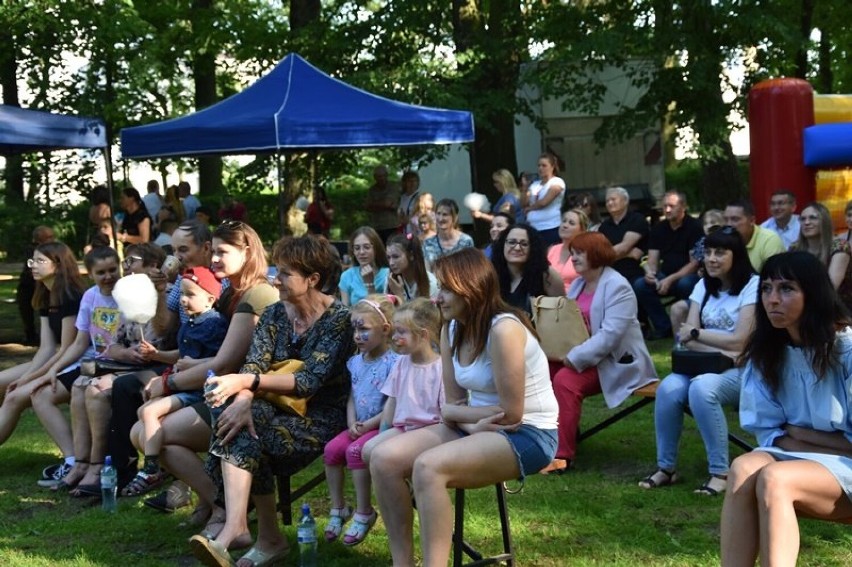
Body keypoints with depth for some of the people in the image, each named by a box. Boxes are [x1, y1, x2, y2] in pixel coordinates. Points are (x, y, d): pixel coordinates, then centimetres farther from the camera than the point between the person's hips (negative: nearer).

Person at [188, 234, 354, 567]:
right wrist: (243, 400, -26)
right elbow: (253, 364, -3)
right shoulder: (276, 314, 8)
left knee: (244, 435, -29)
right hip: (279, 410, 5)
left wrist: (247, 381, -28)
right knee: (240, 424, -28)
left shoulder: (338, 319, -11)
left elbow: (310, 382, -20)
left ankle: (229, 535, -34)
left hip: (321, 418, -5)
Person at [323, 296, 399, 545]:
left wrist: (368, 425, -18)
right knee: (332, 448, -12)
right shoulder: (356, 361, 11)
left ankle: (364, 513, -13)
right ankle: (338, 508, 3)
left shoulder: (393, 362, -14)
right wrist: (352, 423, -5)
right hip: (359, 426, 8)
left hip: (381, 426, -8)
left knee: (355, 450, -27)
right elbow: (352, 397, 13)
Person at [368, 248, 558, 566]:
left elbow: (510, 414, -21)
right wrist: (473, 421, -16)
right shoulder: (451, 330, 4)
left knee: (428, 467, -32)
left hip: (527, 435, -8)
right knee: (383, 458, -9)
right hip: (480, 430, 9)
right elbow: (453, 405, 7)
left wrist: (459, 413, -5)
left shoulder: (503, 330, -22)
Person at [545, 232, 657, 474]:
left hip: (616, 362, -8)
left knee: (564, 381, -29)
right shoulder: (577, 284, 14)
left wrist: (574, 358, -28)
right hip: (581, 358, 8)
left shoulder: (617, 287, -14)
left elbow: (610, 335, -24)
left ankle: (563, 455, -24)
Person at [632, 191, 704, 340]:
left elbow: (695, 263, -15)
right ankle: (664, 327, -8)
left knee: (685, 284, -38)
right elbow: (652, 260, 4)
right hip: (665, 276, 5)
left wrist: (670, 280, -25)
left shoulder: (694, 227, -9)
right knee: (639, 285, -20)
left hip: (687, 276, -5)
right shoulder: (658, 229, 7)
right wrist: (649, 272, -21)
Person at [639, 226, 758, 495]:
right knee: (668, 389, -26)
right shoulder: (704, 286, 12)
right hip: (705, 364, 5)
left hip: (741, 370, -5)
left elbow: (740, 341, -12)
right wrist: (719, 351, -16)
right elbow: (687, 338, 2)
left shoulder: (752, 286, -6)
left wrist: (697, 333, -6)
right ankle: (666, 468, -12)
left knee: (701, 388, -36)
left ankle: (721, 473, -28)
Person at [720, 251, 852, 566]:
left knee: (773, 478, -32)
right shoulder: (765, 351, 3)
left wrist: (795, 432, -8)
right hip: (797, 459, 5)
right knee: (744, 467, -27)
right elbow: (767, 432, 5)